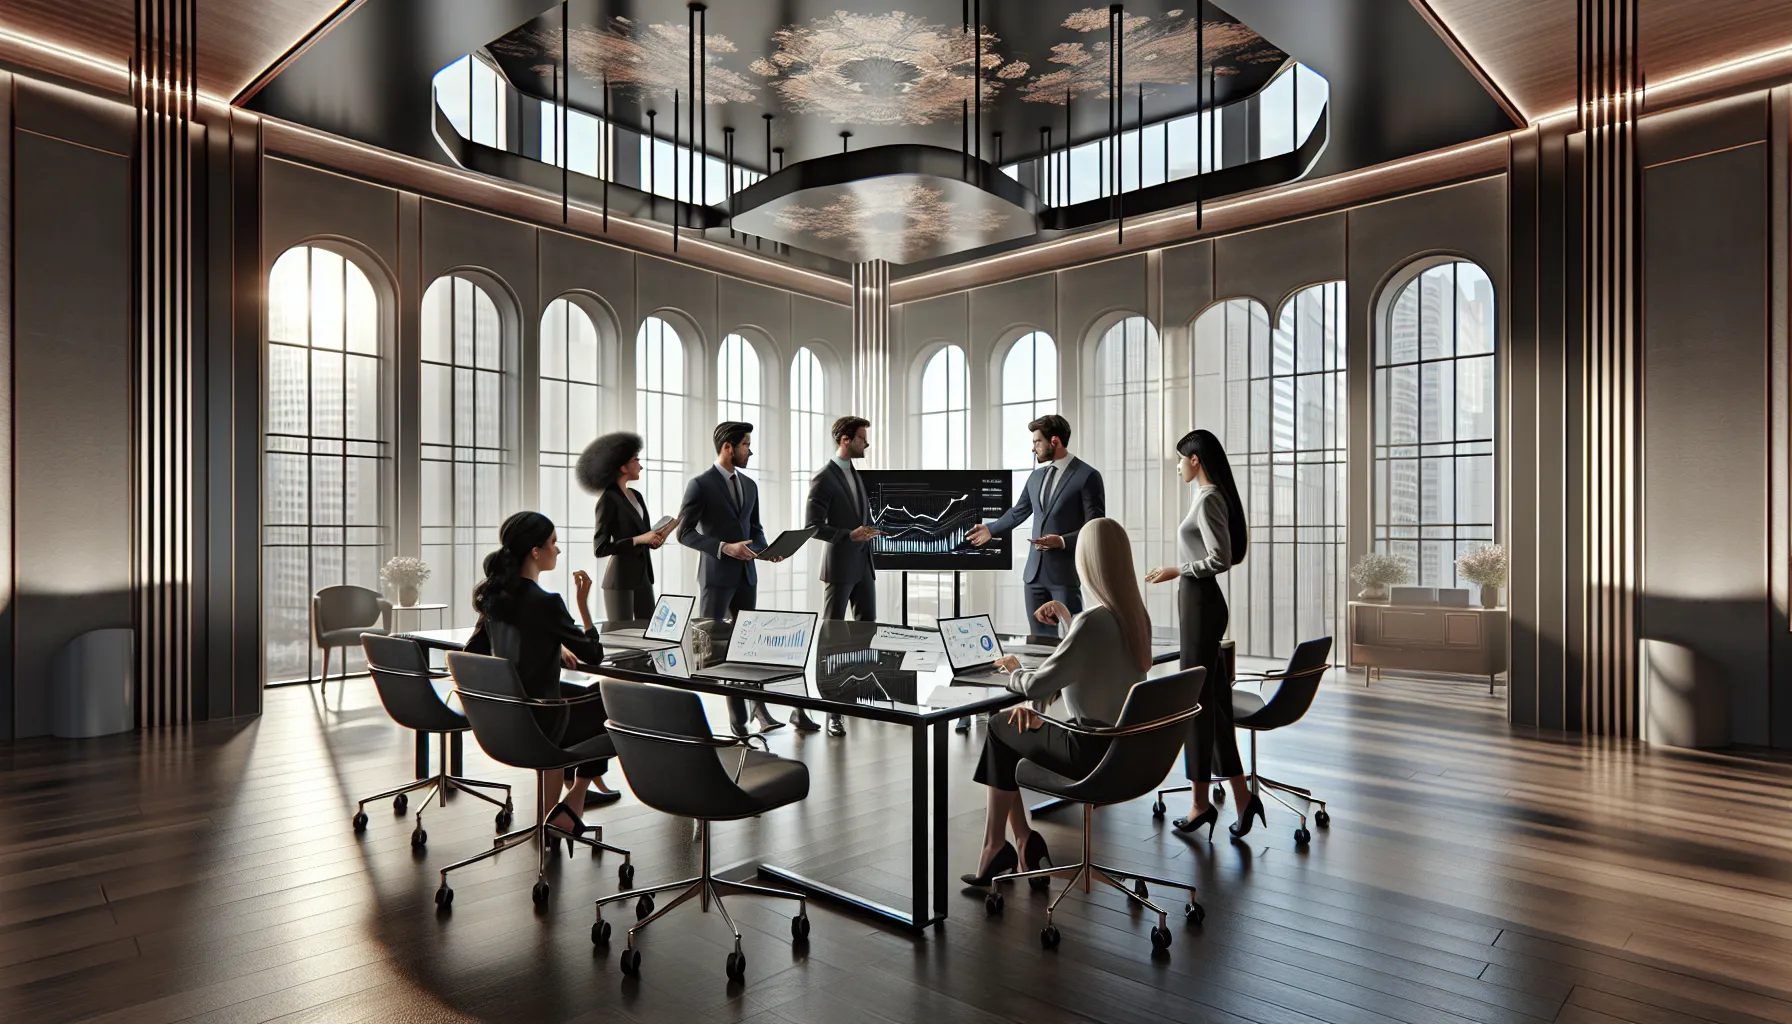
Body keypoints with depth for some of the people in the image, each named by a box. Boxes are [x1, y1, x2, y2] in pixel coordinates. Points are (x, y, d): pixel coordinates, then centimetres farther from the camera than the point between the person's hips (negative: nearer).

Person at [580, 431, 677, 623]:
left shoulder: (636, 496, 12)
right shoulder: (609, 499, -11)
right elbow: (600, 548, -15)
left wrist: (674, 524, 0)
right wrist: (638, 540, -19)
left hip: (643, 578, 8)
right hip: (620, 580, -8)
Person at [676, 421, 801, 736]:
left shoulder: (749, 485, 12)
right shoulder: (700, 484, -8)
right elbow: (685, 533, -10)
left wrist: (766, 549, -1)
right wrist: (724, 548, -19)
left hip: (746, 574, 6)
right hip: (716, 575, -6)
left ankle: (740, 715, 14)